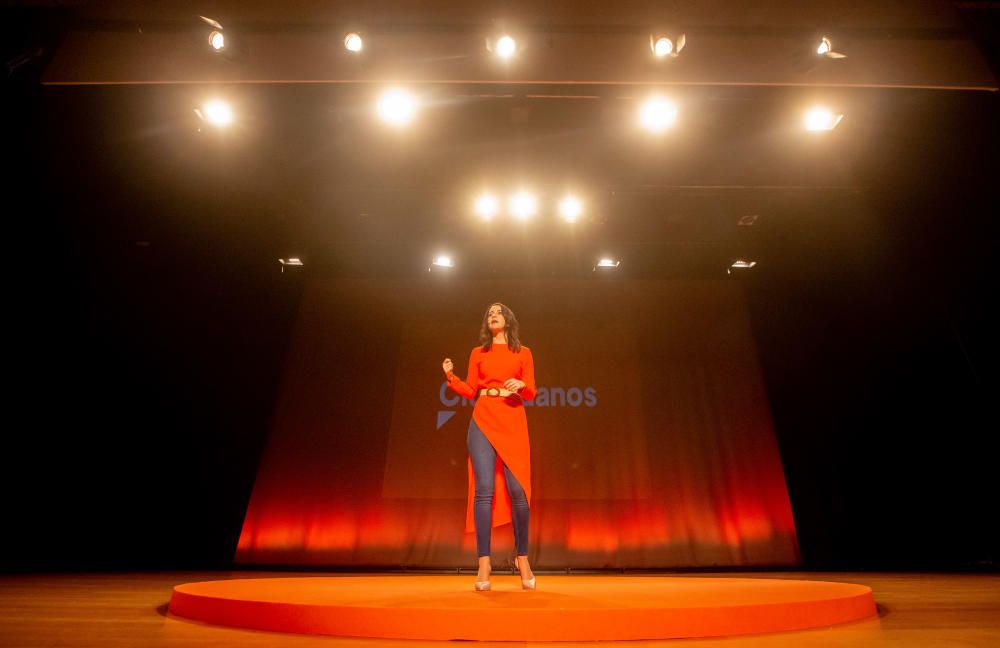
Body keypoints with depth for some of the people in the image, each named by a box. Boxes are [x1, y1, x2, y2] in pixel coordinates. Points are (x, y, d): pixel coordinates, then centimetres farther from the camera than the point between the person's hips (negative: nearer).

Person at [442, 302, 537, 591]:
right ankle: (484, 562, 1)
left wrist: (521, 385, -13)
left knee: (517, 489, -5)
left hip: (513, 422, 0)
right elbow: (470, 392, 11)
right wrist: (451, 377, -5)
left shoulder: (523, 353, 14)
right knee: (484, 488, -8)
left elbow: (531, 393, 8)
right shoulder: (478, 353, 15)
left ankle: (523, 559, 10)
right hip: (483, 421, 0)